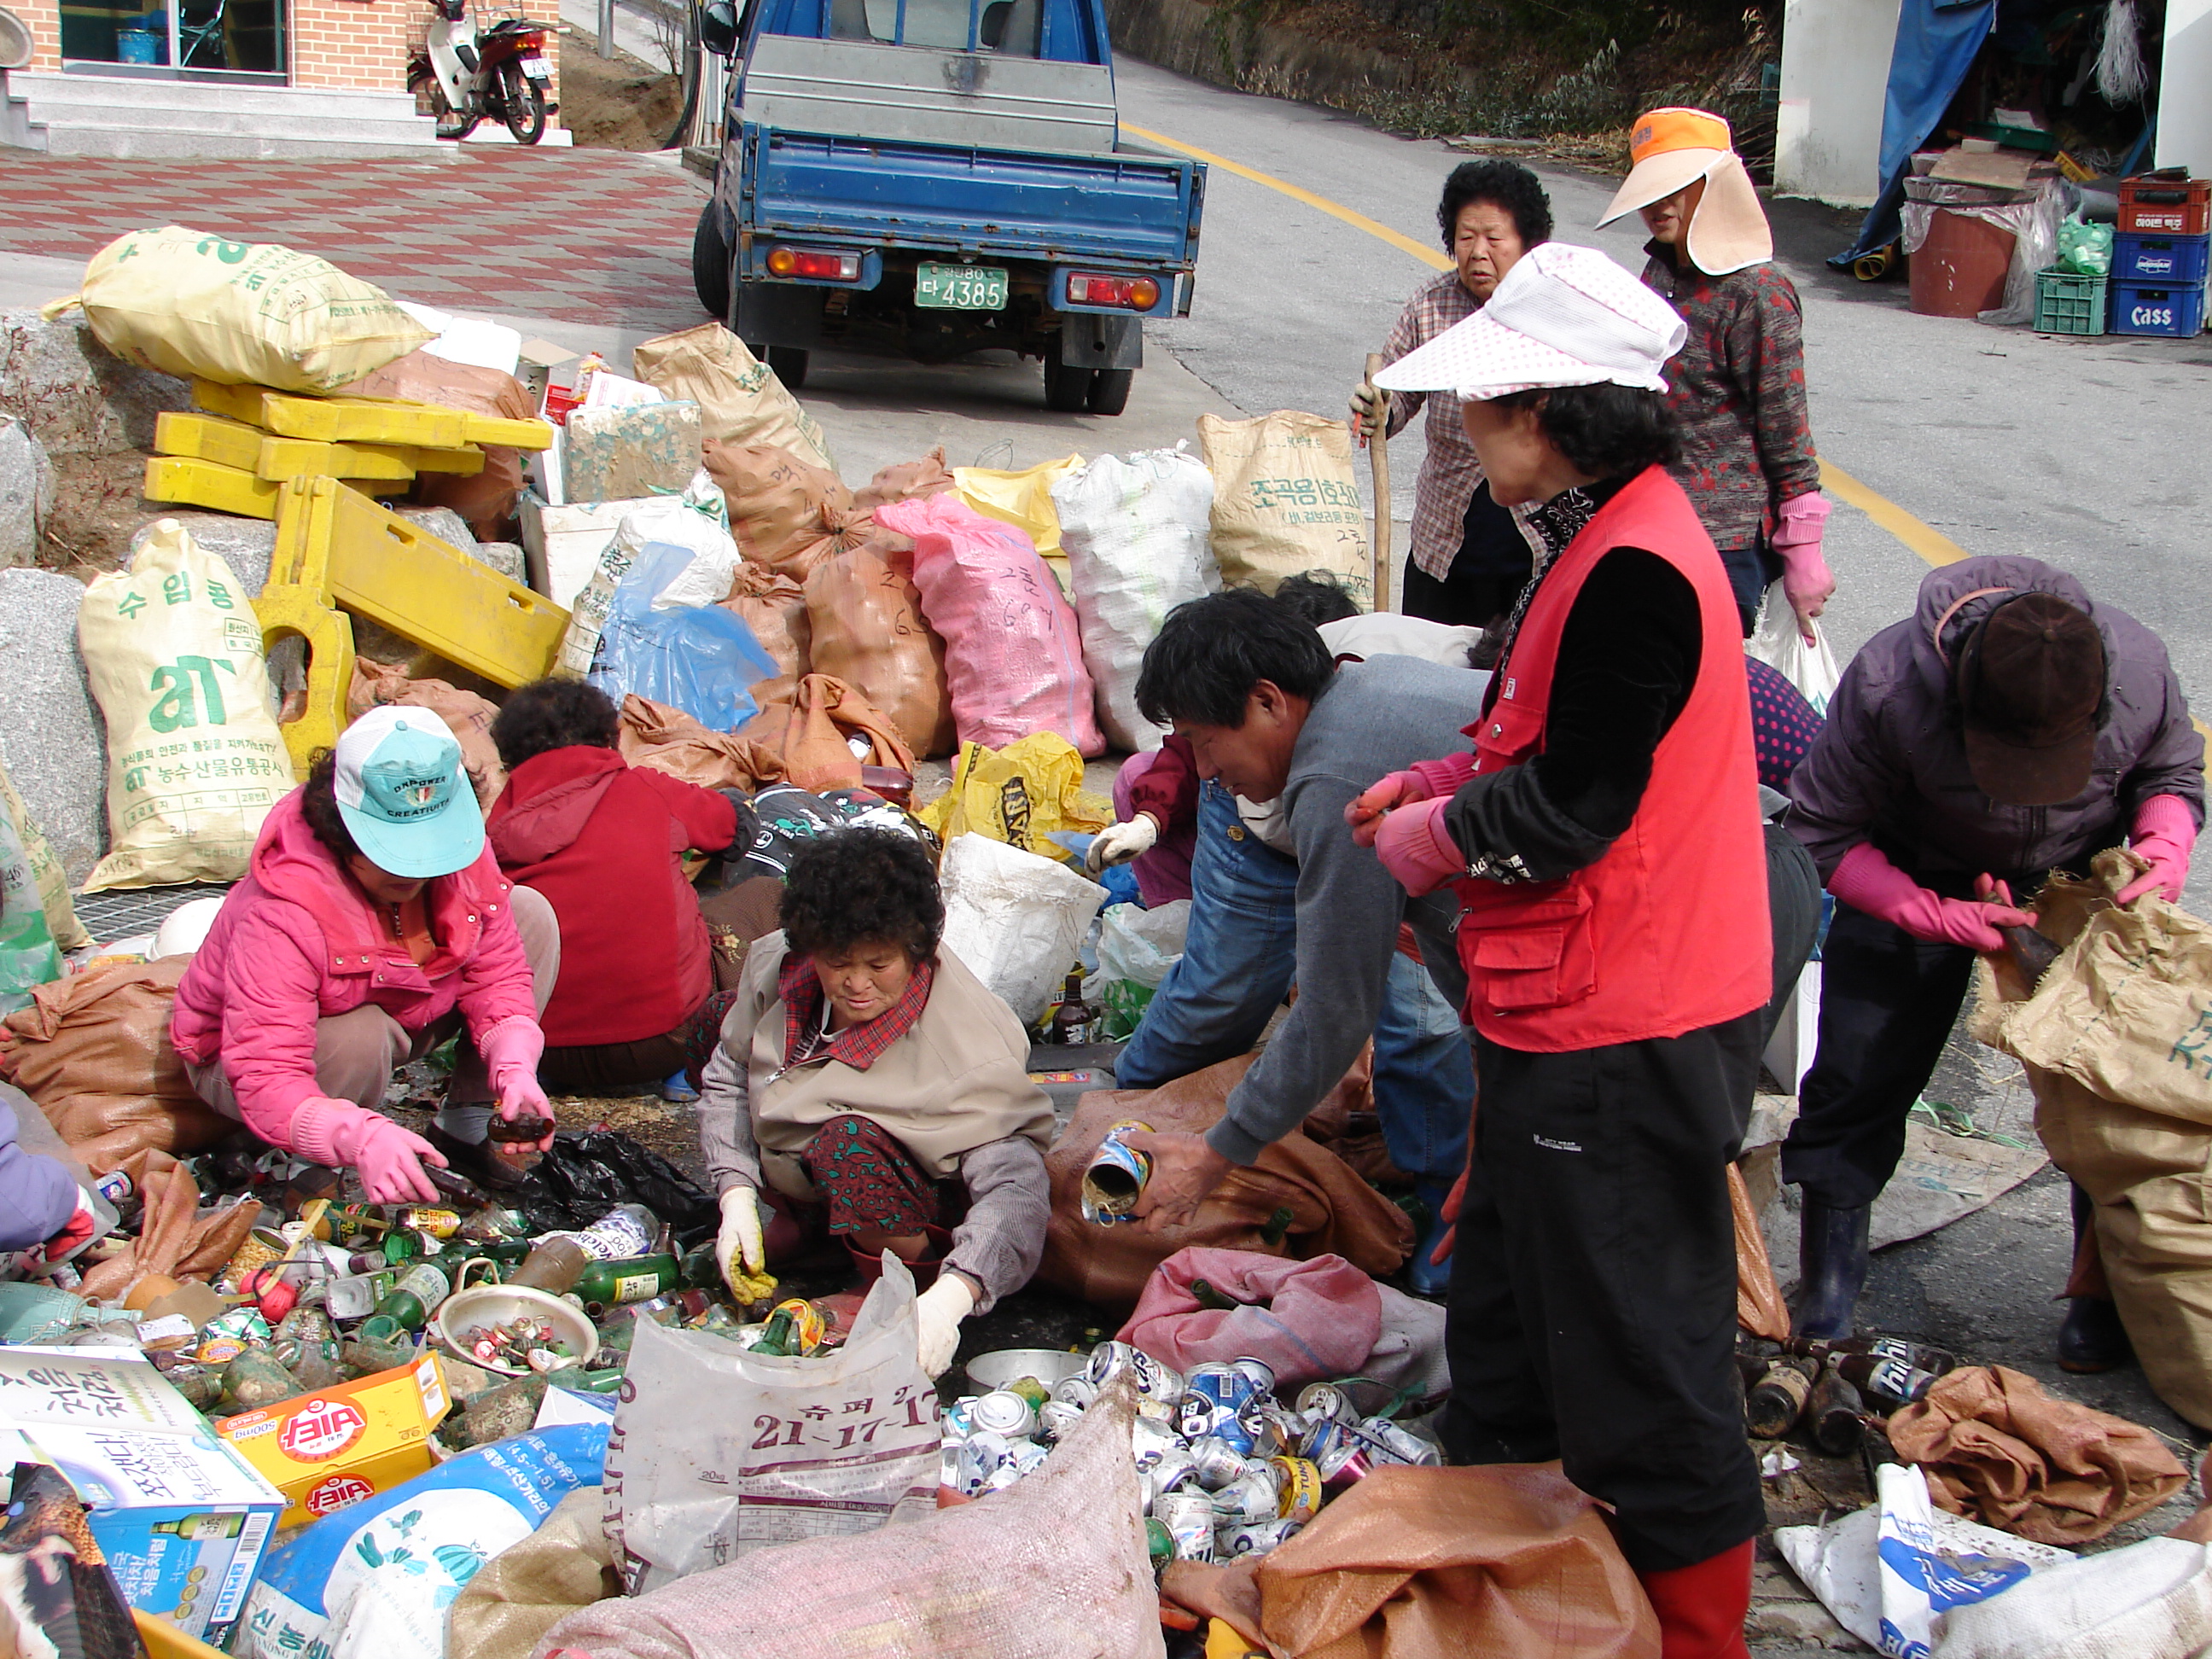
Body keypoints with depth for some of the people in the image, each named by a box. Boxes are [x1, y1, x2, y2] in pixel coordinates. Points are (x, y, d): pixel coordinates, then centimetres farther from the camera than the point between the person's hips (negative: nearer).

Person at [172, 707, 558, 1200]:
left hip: (400, 1019, 6)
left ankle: (463, 1129, -4)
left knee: (531, 914, -10)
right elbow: (266, 1083, -44)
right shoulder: (281, 916, -39)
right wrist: (363, 1138, -61)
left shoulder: (459, 850, -22)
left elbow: (497, 975, -14)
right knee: (360, 1038, -42)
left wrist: (516, 1072, -33)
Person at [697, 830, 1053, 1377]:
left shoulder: (966, 1043, -28)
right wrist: (736, 1195, -11)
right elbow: (728, 1081, 3)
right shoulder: (775, 967, -13)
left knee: (849, 1141, -33)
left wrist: (952, 1296, -53)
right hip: (789, 1190, 8)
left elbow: (1014, 1187, -37)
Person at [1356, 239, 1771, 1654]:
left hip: (1623, 1035, -11)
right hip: (1574, 1012, 11)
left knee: (1635, 1347, 3)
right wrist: (1436, 784, 5)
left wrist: (1421, 836, -7)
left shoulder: (1634, 571, -24)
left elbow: (1566, 811, -23)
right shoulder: (1611, 539, 10)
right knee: (1512, 1289, 23)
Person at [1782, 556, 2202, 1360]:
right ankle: (1831, 1273, 20)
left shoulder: (2139, 668, -29)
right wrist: (1941, 919, -31)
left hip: (2081, 888, 1)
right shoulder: (1887, 686, -37)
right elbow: (1823, 836, -23)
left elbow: (2173, 772, -5)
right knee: (1858, 1073, -2)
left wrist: (2167, 848, -26)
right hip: (1915, 883, -1)